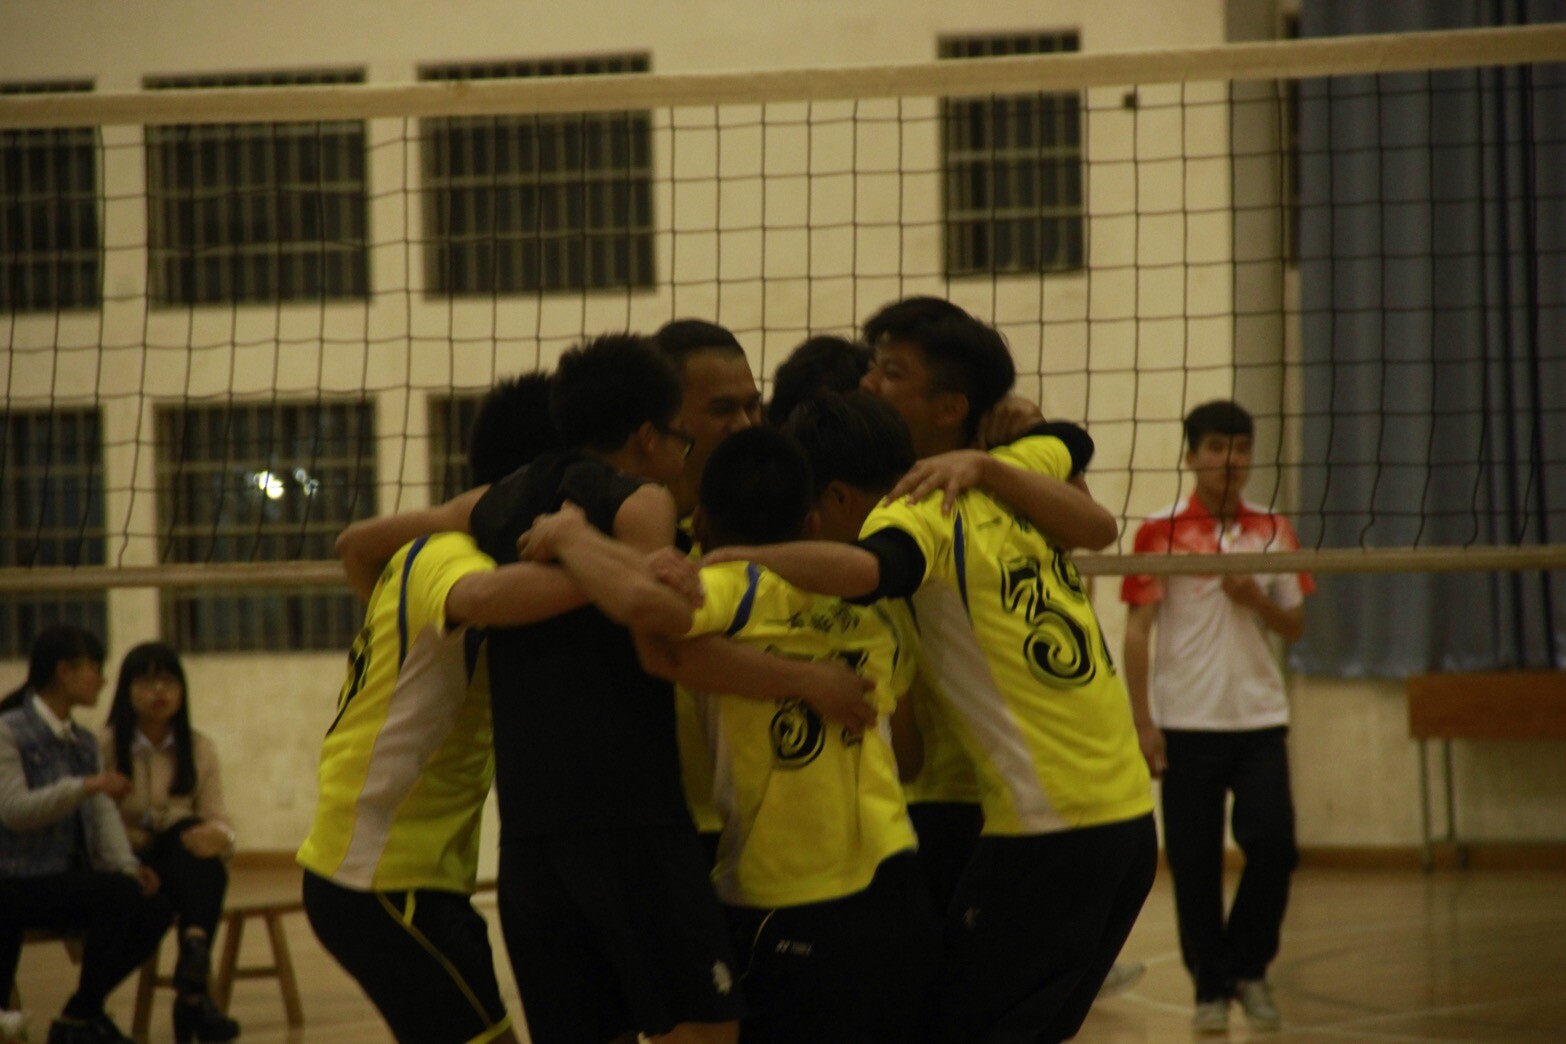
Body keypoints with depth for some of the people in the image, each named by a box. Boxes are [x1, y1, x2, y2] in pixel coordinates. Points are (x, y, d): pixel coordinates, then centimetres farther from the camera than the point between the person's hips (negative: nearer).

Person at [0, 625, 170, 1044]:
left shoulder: (84, 743, 17)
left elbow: (103, 813, 6)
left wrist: (127, 865, -14)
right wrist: (86, 786, -30)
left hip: (69, 878, 7)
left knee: (155, 908, -16)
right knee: (119, 895, -29)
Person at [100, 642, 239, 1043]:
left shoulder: (199, 749, 13)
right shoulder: (103, 747, 2)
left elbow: (217, 820, 4)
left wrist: (217, 834, -20)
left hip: (186, 866, 3)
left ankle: (191, 992, -46)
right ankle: (195, 991, -46)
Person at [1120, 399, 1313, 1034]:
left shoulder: (1273, 532, 8)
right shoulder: (1160, 534, -1)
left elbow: (1295, 626, 13)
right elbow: (1137, 632, -2)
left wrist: (1258, 599, -8)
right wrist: (1143, 722, -8)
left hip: (1260, 719, 2)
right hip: (1185, 722, -2)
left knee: (1273, 845, -10)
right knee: (1195, 863, 0)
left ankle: (1248, 967, 10)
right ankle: (1211, 987, 13)